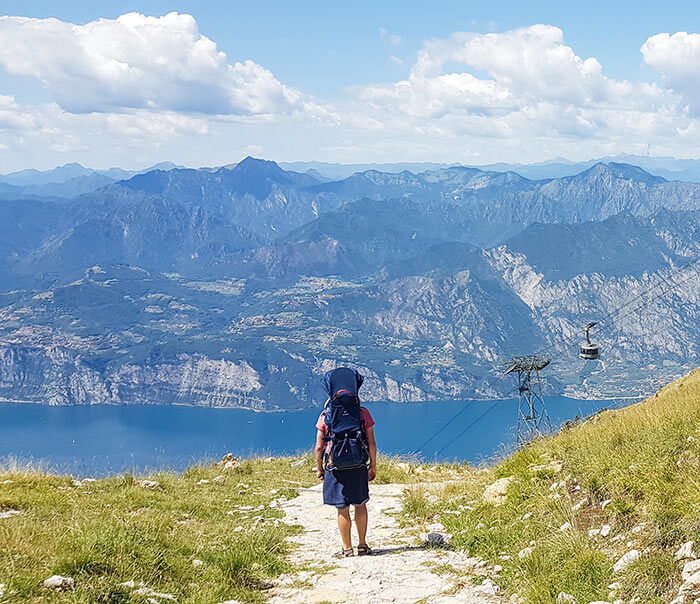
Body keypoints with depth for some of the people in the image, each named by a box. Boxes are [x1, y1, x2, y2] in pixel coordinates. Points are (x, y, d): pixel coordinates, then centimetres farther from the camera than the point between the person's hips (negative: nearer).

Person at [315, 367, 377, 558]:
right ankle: (362, 545, 19)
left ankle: (347, 548, 11)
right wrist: (373, 465, 9)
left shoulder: (325, 415, -5)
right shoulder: (363, 413, -2)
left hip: (335, 467, -1)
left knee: (343, 509, 6)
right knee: (360, 505, 16)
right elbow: (371, 443, 0)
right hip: (358, 466, 1)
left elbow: (319, 447, -3)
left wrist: (319, 468, 8)